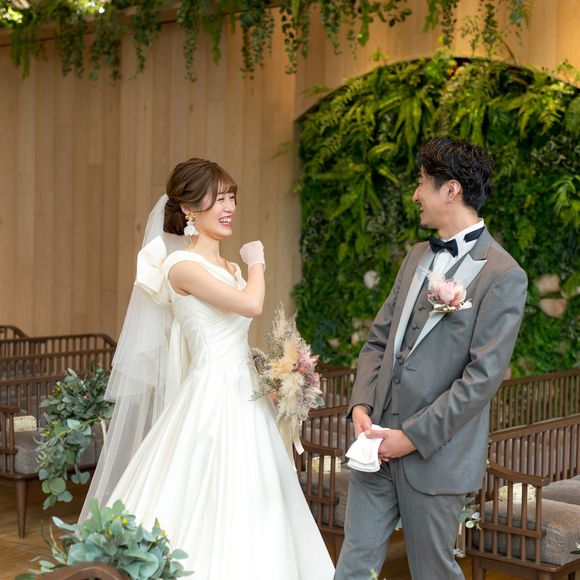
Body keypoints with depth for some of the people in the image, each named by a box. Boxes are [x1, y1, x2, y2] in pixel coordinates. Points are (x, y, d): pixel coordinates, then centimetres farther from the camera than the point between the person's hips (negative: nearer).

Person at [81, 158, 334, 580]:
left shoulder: (229, 269, 14)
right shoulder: (182, 265, -12)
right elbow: (252, 305, -22)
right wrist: (256, 263, -4)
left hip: (244, 399, 9)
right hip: (212, 400, -8)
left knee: (245, 513, 12)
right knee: (210, 510, -4)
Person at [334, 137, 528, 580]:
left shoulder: (503, 275, -12)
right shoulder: (418, 256, 13)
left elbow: (483, 376, -17)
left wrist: (413, 437, -16)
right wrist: (361, 404, -2)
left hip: (435, 452, -6)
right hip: (378, 441, 6)